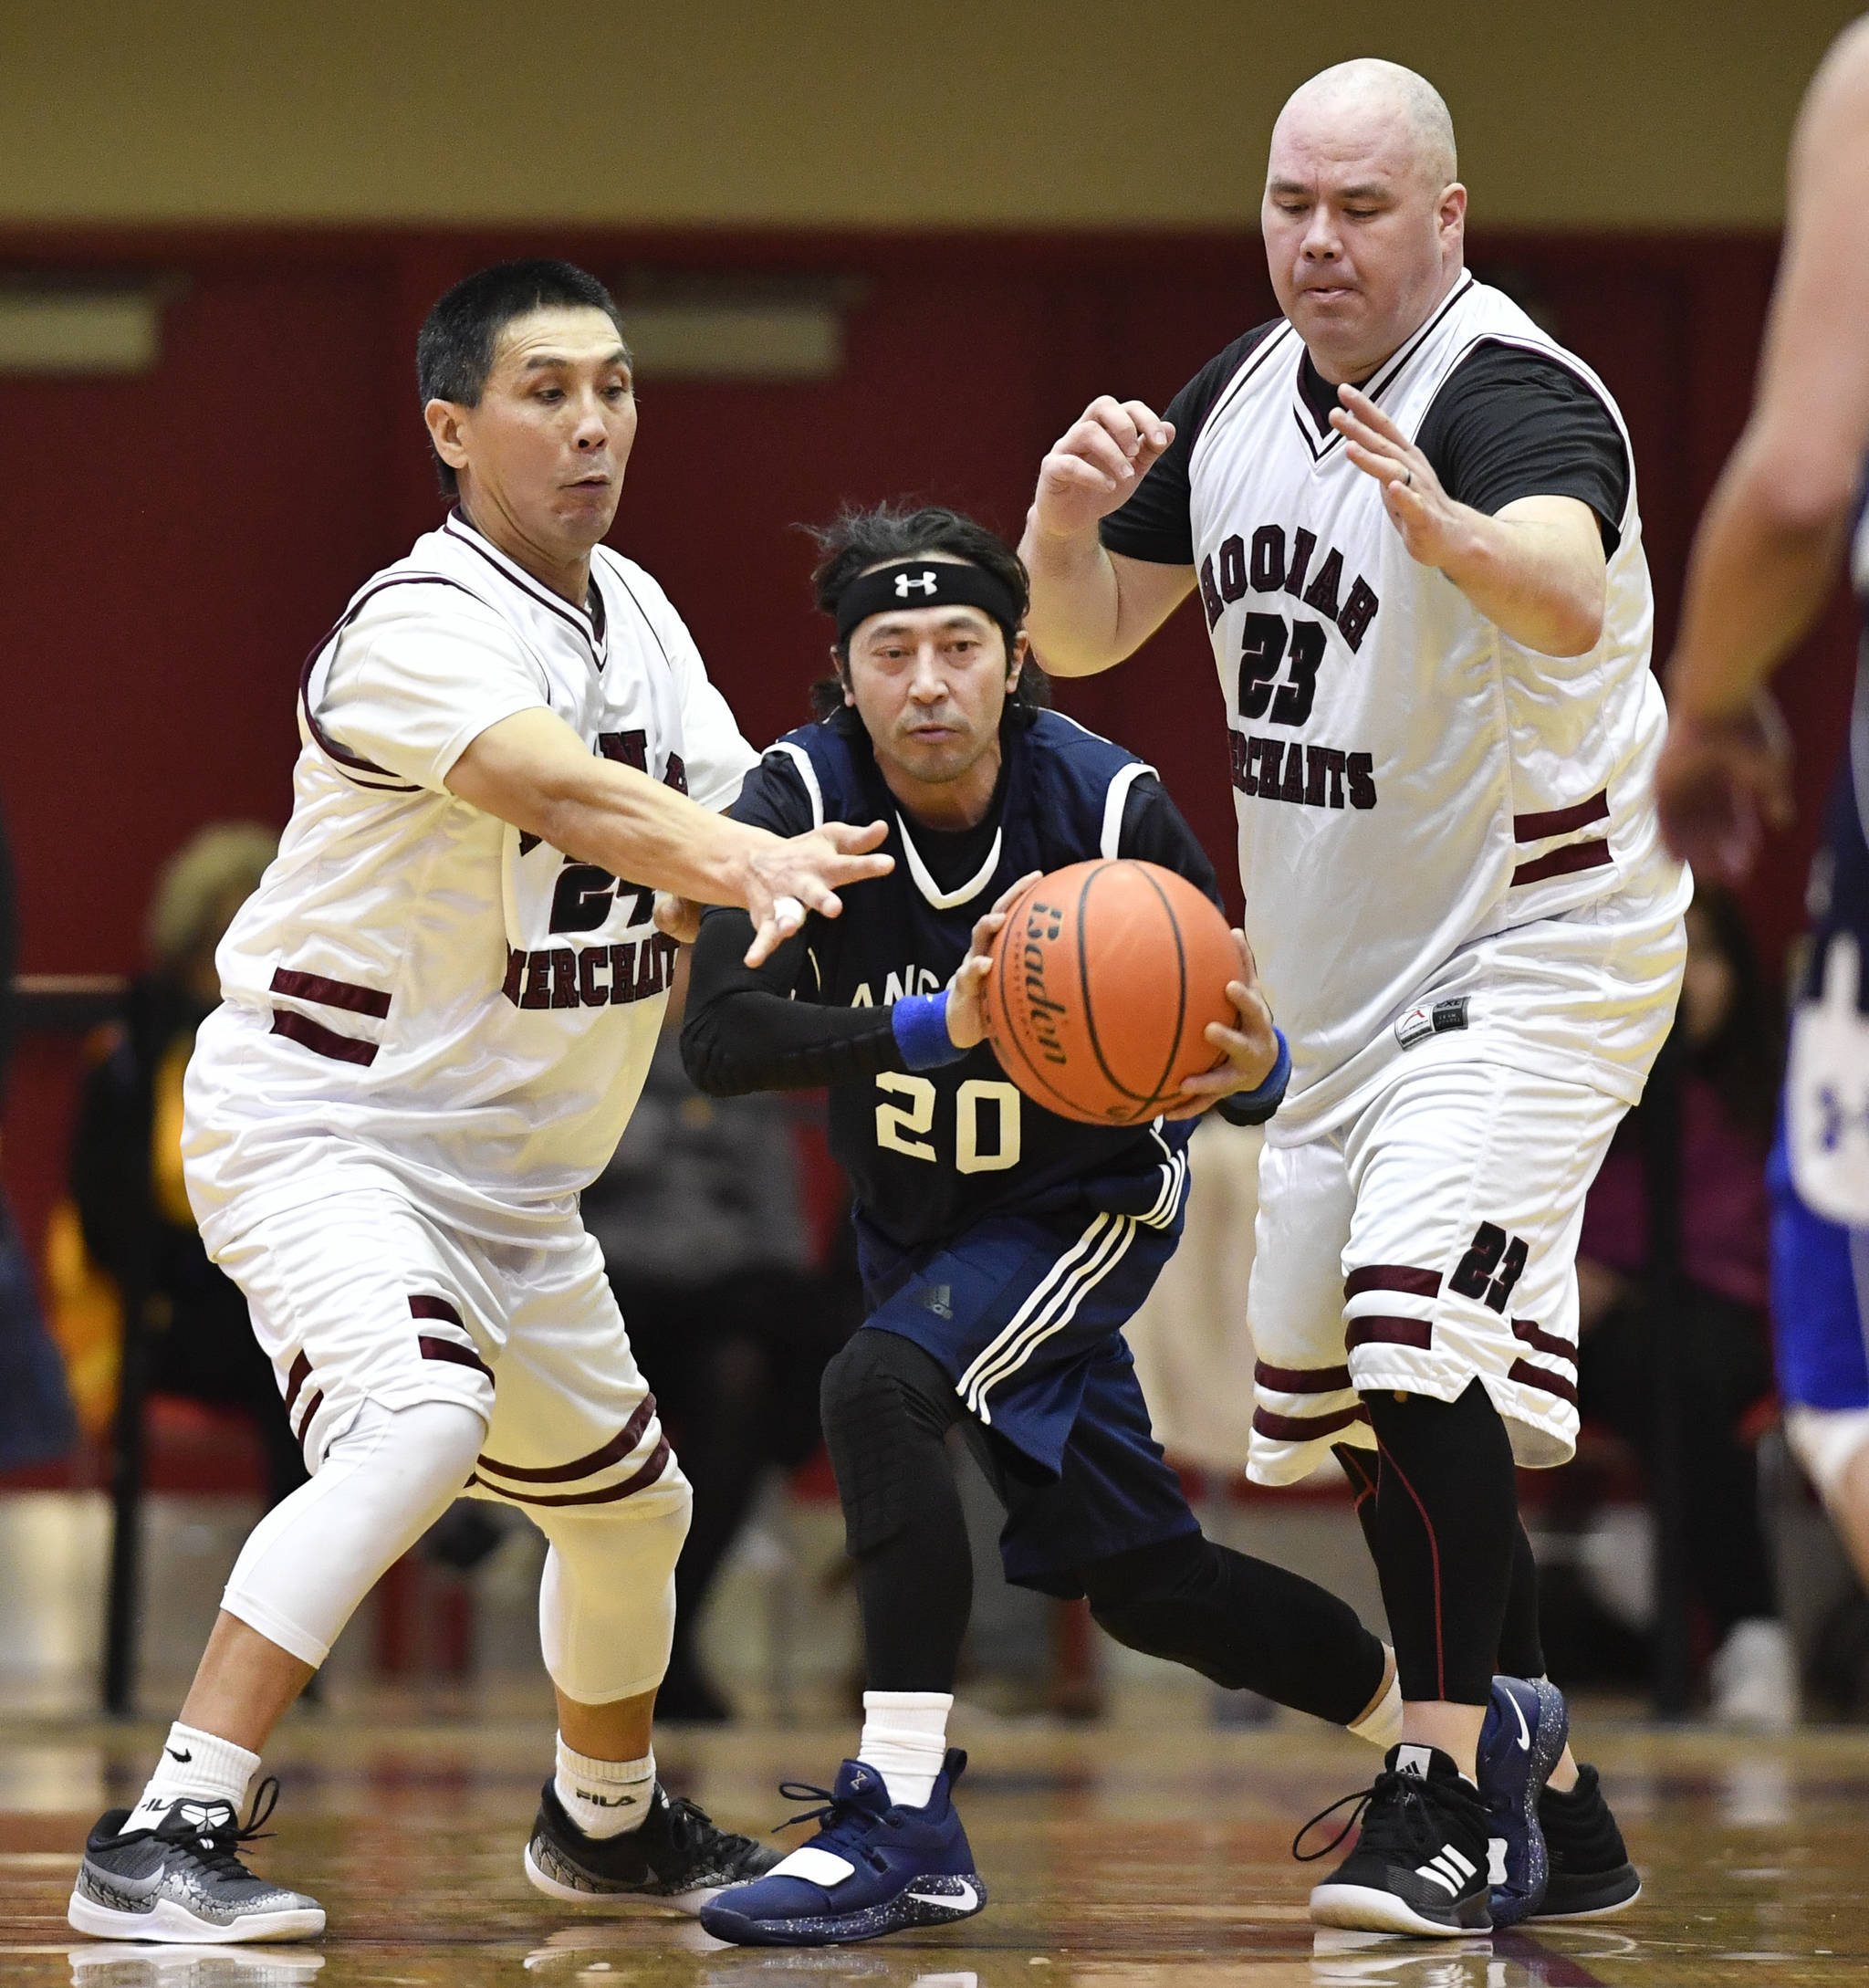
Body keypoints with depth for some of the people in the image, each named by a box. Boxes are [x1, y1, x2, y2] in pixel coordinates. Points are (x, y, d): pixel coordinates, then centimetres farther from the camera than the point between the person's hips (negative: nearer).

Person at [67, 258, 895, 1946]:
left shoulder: (634, 611, 5)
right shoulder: (421, 625, -23)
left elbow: (727, 818, 3)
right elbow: (566, 794, -41)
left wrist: (780, 887, -20)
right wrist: (750, 859, -59)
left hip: (509, 1173, 9)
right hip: (320, 1126, -9)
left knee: (631, 1504, 22)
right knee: (420, 1423, -34)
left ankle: (606, 1820, 49)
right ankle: (165, 1840, -35)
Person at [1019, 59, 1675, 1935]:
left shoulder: (1512, 393, -20)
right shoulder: (1244, 393, 5)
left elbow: (1570, 597, -41)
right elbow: (1086, 636, 12)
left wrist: (1447, 531, -62)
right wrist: (1066, 523, -10)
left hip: (1530, 966, -9)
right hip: (1338, 989, 9)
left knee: (1422, 1341, -25)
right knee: (1381, 1433, 11)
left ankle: (1440, 1804, -21)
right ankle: (1557, 1817, 22)